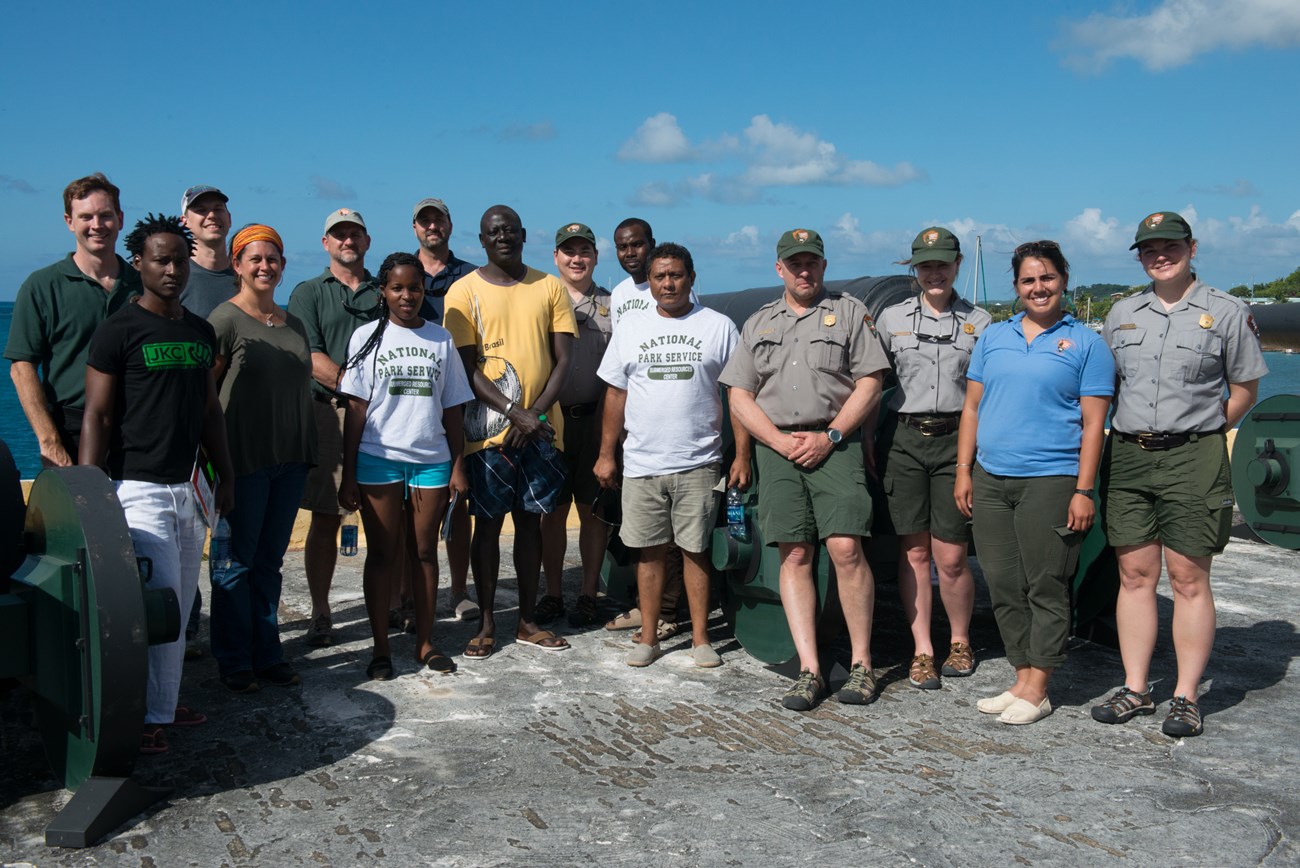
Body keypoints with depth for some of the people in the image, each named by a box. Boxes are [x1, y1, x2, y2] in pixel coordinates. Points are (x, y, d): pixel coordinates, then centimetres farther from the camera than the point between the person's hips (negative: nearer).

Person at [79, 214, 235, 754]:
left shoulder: (201, 333, 13)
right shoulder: (119, 331, -7)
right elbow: (97, 415, -9)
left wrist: (225, 475, 17)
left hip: (188, 488, 7)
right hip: (139, 487, -7)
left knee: (179, 606, 11)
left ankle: (163, 703, 24)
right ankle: (152, 716, 3)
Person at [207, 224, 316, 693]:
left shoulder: (294, 323, 14)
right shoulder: (226, 319, -7)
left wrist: (309, 452, 16)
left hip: (289, 459, 6)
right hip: (244, 459, -6)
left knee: (270, 561, 13)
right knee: (236, 562, 2)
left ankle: (267, 654, 22)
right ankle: (234, 662, 13)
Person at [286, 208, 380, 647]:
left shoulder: (384, 293, 17)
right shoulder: (308, 293, 8)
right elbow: (311, 358, -4)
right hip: (330, 412, -2)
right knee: (326, 518, 0)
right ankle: (320, 613, 8)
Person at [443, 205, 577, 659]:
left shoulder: (549, 287, 7)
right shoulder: (465, 290, 0)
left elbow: (562, 359, 3)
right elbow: (468, 369, -6)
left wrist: (536, 413, -10)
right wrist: (514, 414, -15)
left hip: (541, 428, 2)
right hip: (488, 430, -2)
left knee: (530, 520, 9)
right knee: (488, 523, 3)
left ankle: (527, 621, 19)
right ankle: (486, 623, 13)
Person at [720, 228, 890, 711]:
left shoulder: (849, 312, 11)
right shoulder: (759, 323, 20)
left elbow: (869, 384, 2)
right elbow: (739, 394, 13)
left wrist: (827, 437, -8)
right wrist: (780, 441, -2)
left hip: (834, 444, -3)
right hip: (776, 448, 3)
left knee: (845, 548, -14)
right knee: (794, 557, -2)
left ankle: (862, 664, -3)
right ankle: (809, 670, -1)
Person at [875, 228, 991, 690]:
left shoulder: (979, 322, 8)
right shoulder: (892, 318, 10)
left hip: (956, 441, -1)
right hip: (903, 439, 1)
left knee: (951, 558, -3)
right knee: (914, 552, 2)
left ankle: (960, 642, 19)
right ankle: (922, 650, 11)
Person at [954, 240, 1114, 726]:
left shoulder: (1085, 343, 3)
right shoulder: (993, 338, 14)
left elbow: (1093, 423, -2)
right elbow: (972, 408, 15)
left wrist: (1084, 491, -10)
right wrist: (963, 472, 7)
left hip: (1050, 481, -4)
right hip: (990, 481, 5)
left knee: (1046, 588, 0)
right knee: (1004, 588, 8)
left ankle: (1036, 692, 7)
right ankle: (1022, 681, 18)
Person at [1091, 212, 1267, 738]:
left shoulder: (1226, 313, 1)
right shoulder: (1122, 314, 12)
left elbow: (1245, 388, 5)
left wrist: (1200, 432, 2)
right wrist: (1135, 434, 11)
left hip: (1193, 459, -4)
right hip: (1127, 455, 4)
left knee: (1189, 579, -1)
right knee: (1134, 575, 7)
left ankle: (1186, 697, 8)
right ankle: (1135, 690, 15)